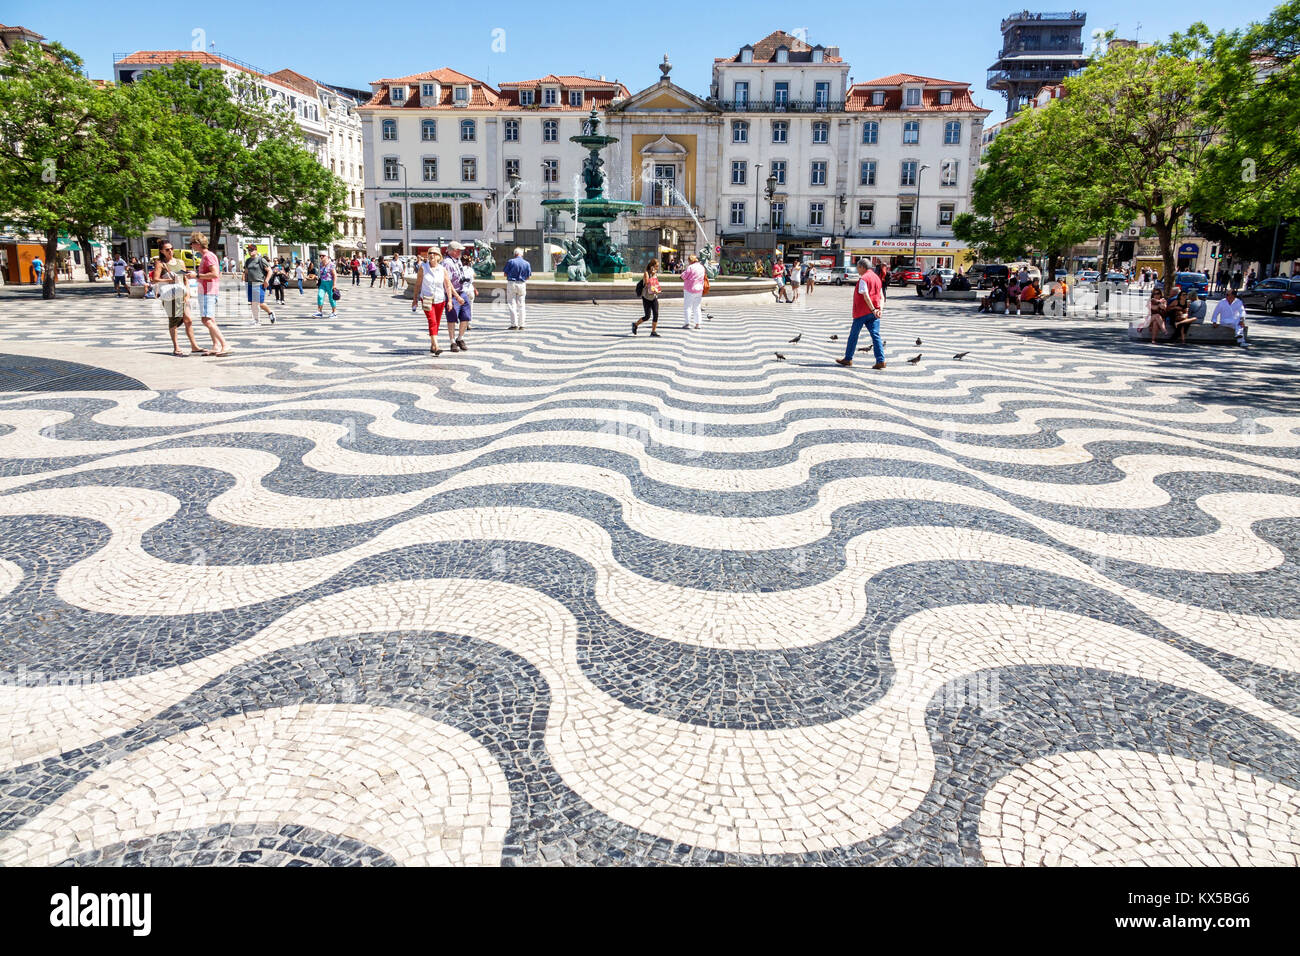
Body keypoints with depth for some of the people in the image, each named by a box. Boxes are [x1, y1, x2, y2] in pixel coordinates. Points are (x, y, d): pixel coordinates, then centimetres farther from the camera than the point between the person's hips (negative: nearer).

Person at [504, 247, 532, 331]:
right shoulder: (527, 263, 1)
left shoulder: (511, 262, -6)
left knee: (512, 305, 0)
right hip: (522, 284, 3)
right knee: (521, 305, 10)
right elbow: (529, 276, 5)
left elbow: (505, 274, -3)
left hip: (512, 284, -3)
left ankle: (514, 324, -7)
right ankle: (521, 325, 10)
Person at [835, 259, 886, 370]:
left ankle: (848, 359, 16)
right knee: (875, 335, 0)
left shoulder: (863, 279, -11)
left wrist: (873, 309, -24)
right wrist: (880, 309, -2)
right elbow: (881, 297, 9)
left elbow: (866, 296, -22)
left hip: (862, 312, -7)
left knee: (853, 335, 7)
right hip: (873, 313, 7)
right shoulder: (877, 278, 15)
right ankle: (880, 360, -10)